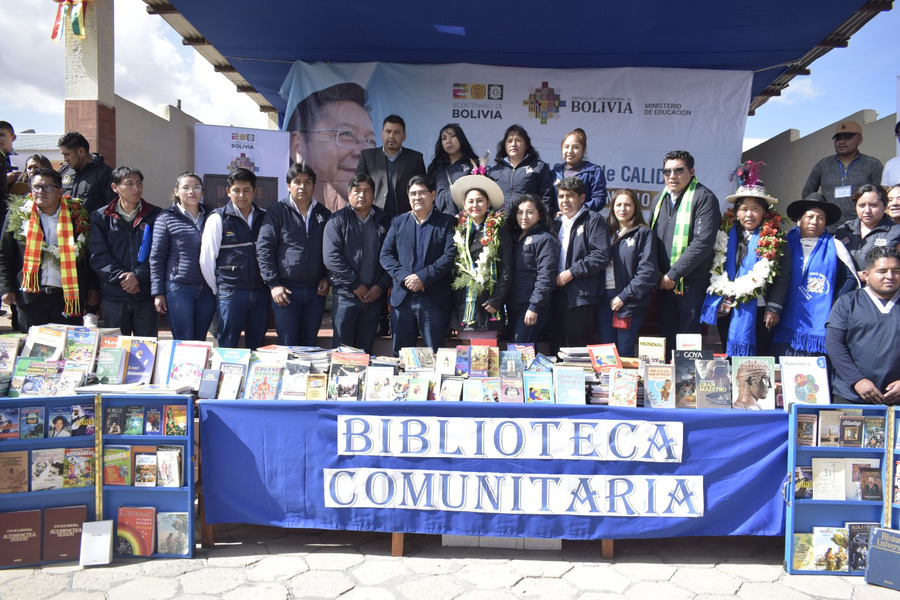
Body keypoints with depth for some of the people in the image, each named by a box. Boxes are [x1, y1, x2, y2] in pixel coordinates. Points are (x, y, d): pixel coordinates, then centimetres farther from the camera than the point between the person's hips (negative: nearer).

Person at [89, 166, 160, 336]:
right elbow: (98, 256, 0)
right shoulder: (100, 217, 8)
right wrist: (120, 276, -12)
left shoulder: (154, 215, 6)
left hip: (145, 293, -1)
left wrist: (138, 276, -14)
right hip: (113, 295, 1)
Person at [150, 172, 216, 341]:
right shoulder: (166, 218, 1)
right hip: (179, 289, -3)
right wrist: (158, 293, -5)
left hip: (207, 290, 3)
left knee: (200, 342, 9)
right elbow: (156, 257, 0)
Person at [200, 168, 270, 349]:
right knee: (227, 347, 0)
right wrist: (217, 290, 2)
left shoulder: (264, 218, 9)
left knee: (258, 346, 10)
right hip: (230, 293, -3)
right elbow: (206, 259, -1)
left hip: (260, 292, 3)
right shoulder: (218, 218, -1)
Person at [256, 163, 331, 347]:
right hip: (286, 290, -3)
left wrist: (327, 278, 4)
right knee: (287, 345, -2)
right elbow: (264, 249, -3)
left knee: (310, 345, 9)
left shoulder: (324, 215, 12)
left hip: (316, 291, 3)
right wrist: (273, 284, -10)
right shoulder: (277, 212, 2)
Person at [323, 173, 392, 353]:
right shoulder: (338, 220, 2)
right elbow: (331, 257, -8)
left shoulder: (384, 222, 11)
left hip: (374, 296, 3)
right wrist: (355, 285, -11)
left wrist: (382, 286, -6)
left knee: (365, 350, 9)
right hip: (345, 295, -3)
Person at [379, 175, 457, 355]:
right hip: (402, 299, 3)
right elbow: (386, 255, 7)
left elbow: (450, 256, -7)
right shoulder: (398, 222, 15)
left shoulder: (447, 223, 4)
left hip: (434, 300, -3)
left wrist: (423, 277, -16)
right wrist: (404, 277, -10)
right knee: (400, 355, 8)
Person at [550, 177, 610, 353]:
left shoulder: (593, 220, -3)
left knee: (578, 350, -3)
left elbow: (601, 256, -14)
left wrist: (572, 272, -14)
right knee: (557, 347, 10)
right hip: (558, 293, 7)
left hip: (581, 296, -7)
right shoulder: (557, 223, 20)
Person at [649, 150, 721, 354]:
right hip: (664, 284, 6)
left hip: (691, 284, -6)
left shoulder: (704, 198, -8)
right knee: (667, 340, 12)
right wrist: (656, 275, 7)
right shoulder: (661, 199, 15)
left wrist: (673, 275, -17)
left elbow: (703, 242, -17)